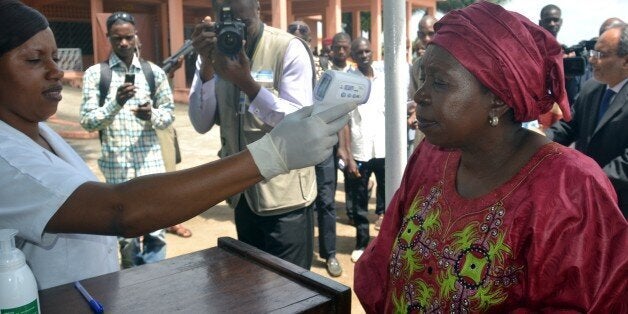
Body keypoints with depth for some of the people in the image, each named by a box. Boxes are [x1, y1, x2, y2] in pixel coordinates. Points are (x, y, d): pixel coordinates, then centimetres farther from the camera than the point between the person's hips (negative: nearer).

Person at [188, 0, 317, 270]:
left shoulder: (289, 49, -12)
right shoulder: (213, 50, 3)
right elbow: (202, 124, -4)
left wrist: (247, 83, -29)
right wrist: (206, 65, -17)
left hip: (284, 196, -5)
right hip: (242, 194, 5)